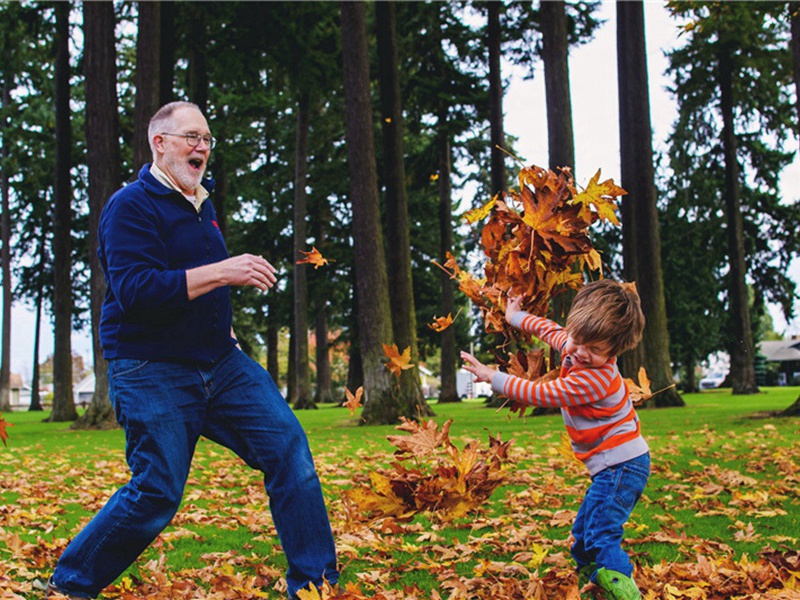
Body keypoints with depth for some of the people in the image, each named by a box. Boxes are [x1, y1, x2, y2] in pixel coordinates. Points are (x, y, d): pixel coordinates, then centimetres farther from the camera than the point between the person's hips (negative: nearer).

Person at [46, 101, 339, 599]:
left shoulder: (201, 204, 17)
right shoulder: (132, 206, -9)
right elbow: (133, 289, -24)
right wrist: (221, 272, -29)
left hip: (220, 362, 7)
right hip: (152, 372, -7)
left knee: (288, 444, -8)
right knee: (157, 494, -8)